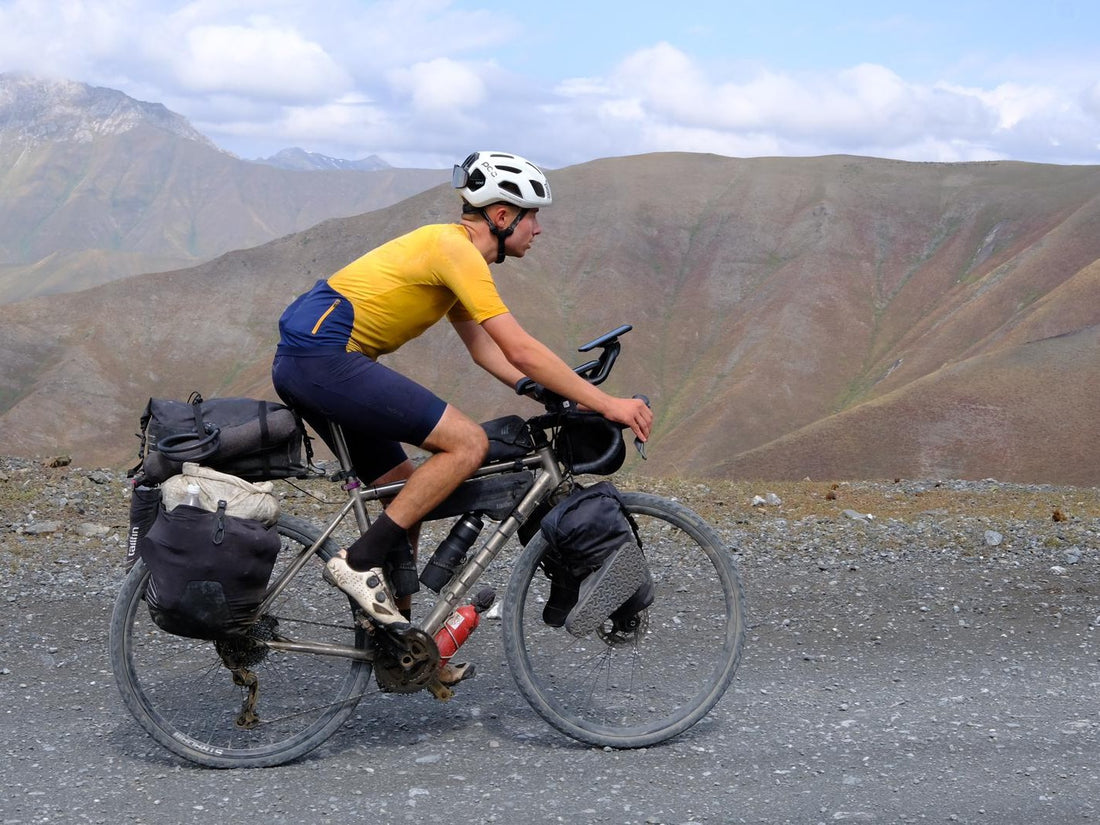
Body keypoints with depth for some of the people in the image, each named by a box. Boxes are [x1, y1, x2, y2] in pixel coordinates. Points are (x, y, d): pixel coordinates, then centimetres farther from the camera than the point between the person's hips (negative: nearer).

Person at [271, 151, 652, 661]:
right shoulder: (456, 248, -12)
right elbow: (521, 351, -17)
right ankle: (360, 561, -11)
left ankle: (398, 633, 21)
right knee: (468, 443, -14)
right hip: (326, 356, -11)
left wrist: (556, 397, 11)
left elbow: (485, 349, 21)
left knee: (406, 491, 15)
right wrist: (607, 404, -13)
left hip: (300, 364, 11)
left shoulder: (447, 248, 20)